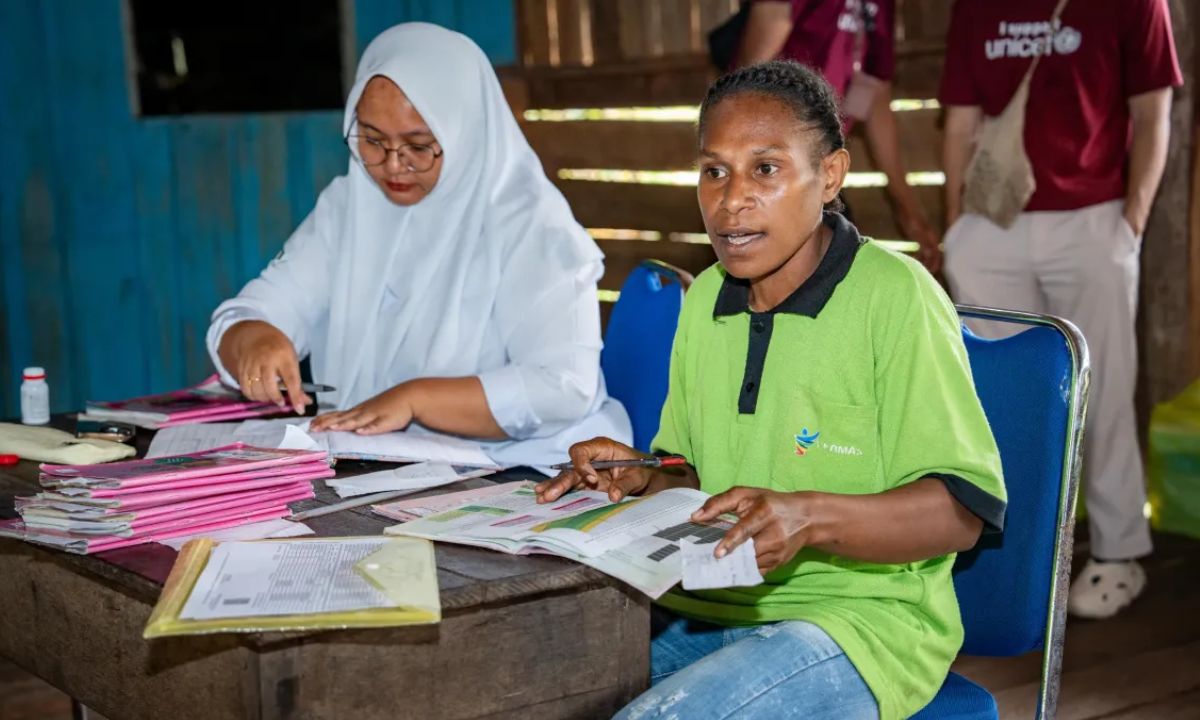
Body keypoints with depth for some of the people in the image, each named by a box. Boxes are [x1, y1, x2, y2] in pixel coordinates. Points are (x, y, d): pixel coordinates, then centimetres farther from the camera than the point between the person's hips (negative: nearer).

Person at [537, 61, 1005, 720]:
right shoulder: (705, 300, 11)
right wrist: (644, 480, -1)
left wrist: (811, 517, -29)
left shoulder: (896, 299, -12)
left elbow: (960, 511, -15)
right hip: (710, 609, 6)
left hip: (860, 622, -6)